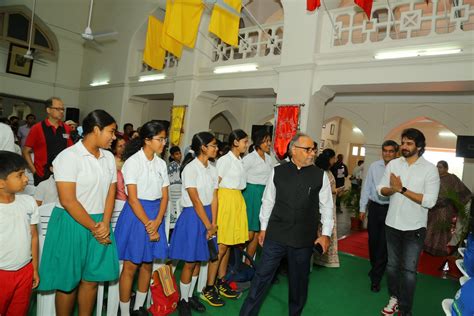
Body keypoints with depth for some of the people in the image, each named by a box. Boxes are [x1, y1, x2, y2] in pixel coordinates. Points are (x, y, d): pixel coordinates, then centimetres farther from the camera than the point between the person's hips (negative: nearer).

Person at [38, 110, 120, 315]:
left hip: (100, 224, 6)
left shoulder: (109, 157, 6)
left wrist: (104, 223, -7)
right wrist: (93, 227, -12)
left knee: (92, 280, 13)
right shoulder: (69, 156, -14)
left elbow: (111, 192, 6)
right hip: (72, 223, -5)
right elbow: (68, 201, -17)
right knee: (68, 282, 10)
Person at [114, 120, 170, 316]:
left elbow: (164, 196, 4)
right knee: (131, 266, 3)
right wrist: (147, 224, -15)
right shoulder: (133, 162, -11)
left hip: (155, 214, 6)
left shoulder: (161, 163, 6)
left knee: (147, 263, 14)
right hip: (136, 214, -6)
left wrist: (157, 222, -9)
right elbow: (132, 198, -15)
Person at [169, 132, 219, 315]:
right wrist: (208, 226, -13)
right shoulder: (191, 168, -16)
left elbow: (214, 198, 3)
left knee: (198, 260, 17)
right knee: (190, 262, 5)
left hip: (207, 214, 6)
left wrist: (213, 224, -3)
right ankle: (183, 301, 25)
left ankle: (190, 296, 35)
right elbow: (196, 201, -17)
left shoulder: (212, 169, 5)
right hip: (193, 216, -6)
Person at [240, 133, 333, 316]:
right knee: (262, 276, 6)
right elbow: (268, 201, 4)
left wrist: (325, 234, 0)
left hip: (304, 238, 1)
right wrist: (263, 228, 7)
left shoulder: (320, 175, -2)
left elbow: (326, 206, 3)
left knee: (299, 280, 17)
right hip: (276, 235, 0)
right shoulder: (277, 172, -2)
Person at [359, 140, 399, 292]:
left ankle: (376, 277, 15)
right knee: (372, 240, 16)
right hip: (374, 207, 3)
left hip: (390, 209, -3)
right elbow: (367, 187, 4)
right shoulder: (374, 166, 0)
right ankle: (375, 267, 41)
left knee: (384, 243, 2)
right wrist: (362, 208, 6)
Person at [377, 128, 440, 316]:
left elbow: (429, 201, -19)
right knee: (392, 264, 17)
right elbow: (381, 189, 2)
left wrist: (402, 189, -21)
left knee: (409, 269, 2)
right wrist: (392, 189, -19)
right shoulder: (393, 164, 1)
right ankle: (394, 298, 37)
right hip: (392, 224, 4)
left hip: (414, 228, -4)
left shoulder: (430, 169, -10)